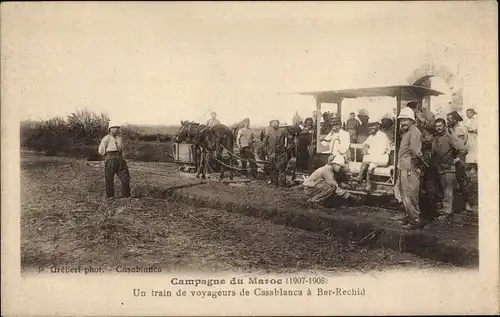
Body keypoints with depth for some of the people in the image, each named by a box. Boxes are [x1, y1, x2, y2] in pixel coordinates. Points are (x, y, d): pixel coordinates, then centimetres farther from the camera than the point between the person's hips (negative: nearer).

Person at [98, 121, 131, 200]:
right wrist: (109, 156, 5)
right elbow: (101, 151, -1)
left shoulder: (120, 139, 16)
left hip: (120, 160, 5)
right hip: (110, 160, -5)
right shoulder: (106, 139, -2)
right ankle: (110, 196, 12)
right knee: (109, 179, 0)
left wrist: (122, 158, 12)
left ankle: (126, 195, 11)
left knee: (125, 177, 1)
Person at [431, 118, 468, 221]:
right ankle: (443, 208, 26)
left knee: (447, 191, -4)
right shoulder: (435, 138, 10)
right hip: (439, 168, 7)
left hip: (448, 168, -7)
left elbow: (463, 150, -16)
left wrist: (456, 159, -8)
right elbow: (433, 153, 26)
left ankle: (447, 212, -2)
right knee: (442, 190, 15)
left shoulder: (450, 137, -12)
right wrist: (433, 161, 15)